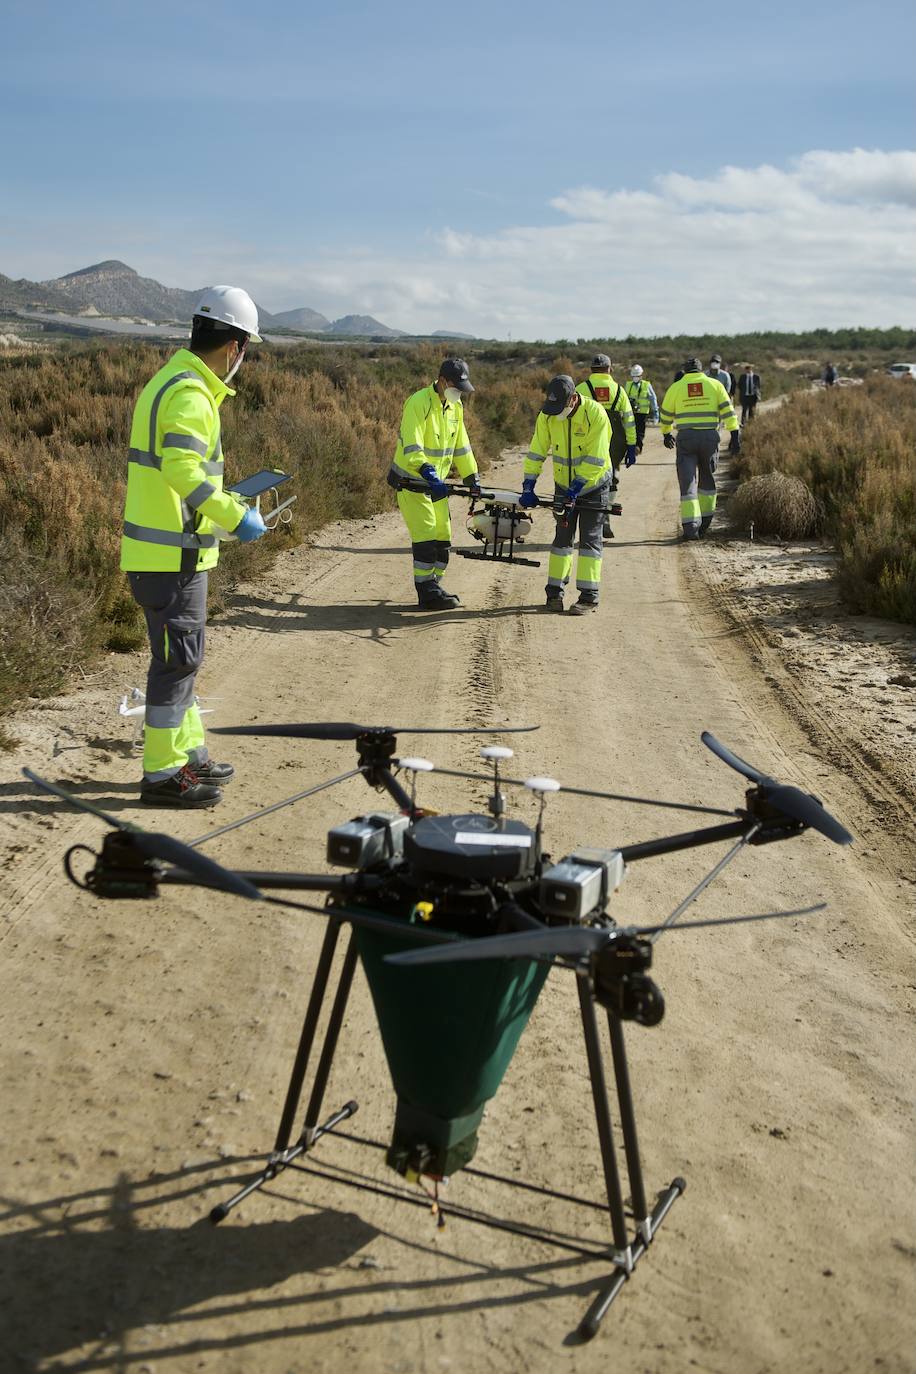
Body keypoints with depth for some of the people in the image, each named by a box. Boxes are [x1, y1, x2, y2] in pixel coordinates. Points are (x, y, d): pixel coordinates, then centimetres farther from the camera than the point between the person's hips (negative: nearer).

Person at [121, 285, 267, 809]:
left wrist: (224, 502, 22)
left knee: (182, 657, 19)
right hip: (173, 556, -10)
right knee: (177, 660, -2)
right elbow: (183, 470, -30)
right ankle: (162, 775, 7)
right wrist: (236, 515, -22)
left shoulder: (172, 380, 15)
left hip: (161, 550, 10)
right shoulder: (190, 394, -17)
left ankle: (189, 753, 31)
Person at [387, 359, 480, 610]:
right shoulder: (419, 403, -20)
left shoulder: (455, 407, 7)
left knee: (443, 537, 8)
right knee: (426, 536, -12)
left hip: (436, 482, 8)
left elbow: (461, 446, 17)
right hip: (410, 481, -8)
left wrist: (472, 478, 13)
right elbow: (411, 447, -30)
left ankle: (434, 587, 19)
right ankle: (427, 594, -7)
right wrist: (429, 473, -42)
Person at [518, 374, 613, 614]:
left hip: (593, 485, -4)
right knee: (562, 537, 6)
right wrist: (528, 486, -12)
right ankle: (555, 592, 12)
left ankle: (589, 596, -1)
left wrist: (574, 491, -27)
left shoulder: (595, 413, -24)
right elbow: (537, 451, -6)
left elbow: (595, 460, -25)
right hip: (564, 485, 4)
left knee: (589, 538, -4)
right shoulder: (547, 415, -10)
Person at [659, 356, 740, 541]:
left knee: (687, 483, -2)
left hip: (686, 438, -1)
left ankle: (691, 527, -11)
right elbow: (727, 411, 0)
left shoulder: (676, 387, 7)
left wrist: (666, 434, 32)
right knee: (708, 479, 20)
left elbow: (665, 414, 15)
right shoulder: (715, 384, 7)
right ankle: (705, 520, 25)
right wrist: (735, 435, -1)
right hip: (710, 436, 1)